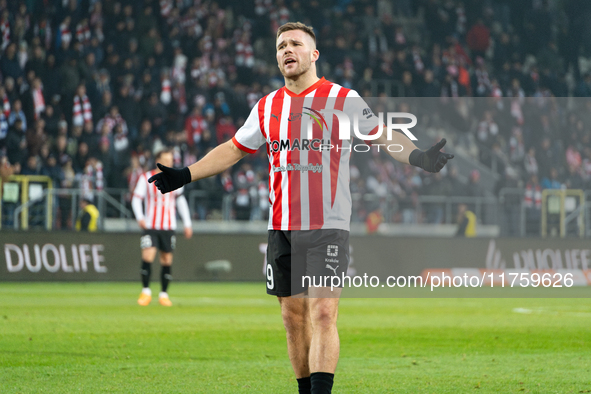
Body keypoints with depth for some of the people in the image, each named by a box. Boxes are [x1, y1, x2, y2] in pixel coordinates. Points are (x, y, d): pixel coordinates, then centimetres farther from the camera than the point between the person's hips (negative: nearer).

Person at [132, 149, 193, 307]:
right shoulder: (146, 178, -3)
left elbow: (181, 200, 14)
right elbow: (136, 198, -2)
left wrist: (187, 223, 9)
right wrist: (140, 217, -19)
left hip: (169, 227, 3)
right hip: (150, 226, -3)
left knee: (167, 260, 3)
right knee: (147, 256, -16)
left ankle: (164, 294, 14)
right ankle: (146, 292, -6)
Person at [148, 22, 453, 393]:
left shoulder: (343, 99, -1)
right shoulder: (267, 107, 13)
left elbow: (385, 136, -4)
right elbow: (233, 150, 23)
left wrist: (418, 157, -23)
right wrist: (185, 175, 19)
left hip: (328, 227, -5)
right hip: (282, 230, 5)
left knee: (323, 315, -15)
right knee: (294, 318, 7)